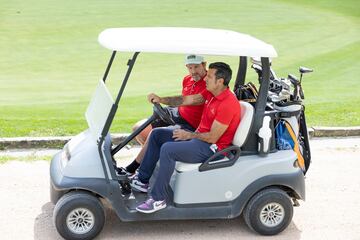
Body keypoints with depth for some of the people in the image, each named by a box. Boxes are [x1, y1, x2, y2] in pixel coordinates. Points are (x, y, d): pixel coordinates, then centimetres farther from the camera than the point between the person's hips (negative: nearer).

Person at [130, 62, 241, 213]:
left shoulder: (228, 104, -24)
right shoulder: (211, 92, 5)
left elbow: (212, 138, -24)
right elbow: (188, 100, 9)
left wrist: (188, 135, -11)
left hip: (210, 147, -11)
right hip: (200, 136, 11)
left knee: (167, 149, -29)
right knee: (157, 134, 9)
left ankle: (158, 199, -19)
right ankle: (142, 180, 12)